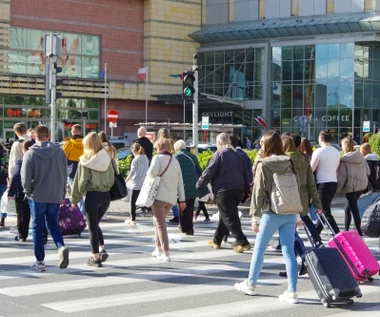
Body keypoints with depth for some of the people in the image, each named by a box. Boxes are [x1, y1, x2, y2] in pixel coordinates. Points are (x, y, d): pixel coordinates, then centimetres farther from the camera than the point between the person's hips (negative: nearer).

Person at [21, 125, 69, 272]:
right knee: (53, 224, 18)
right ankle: (61, 247, -8)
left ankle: (40, 261, 9)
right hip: (55, 196, 3)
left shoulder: (30, 154, -10)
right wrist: (62, 194, 14)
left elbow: (25, 176, -11)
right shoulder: (59, 152, -1)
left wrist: (27, 191, 7)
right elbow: (64, 174, 4)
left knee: (37, 228, 8)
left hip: (37, 196, -3)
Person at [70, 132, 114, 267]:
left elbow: (81, 181, -7)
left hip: (92, 195, -4)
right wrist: (108, 188, 14)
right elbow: (113, 178, 4)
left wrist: (75, 198, 0)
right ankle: (102, 249, 6)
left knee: (92, 226, 7)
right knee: (96, 223, 21)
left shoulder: (85, 161, -8)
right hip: (106, 195, 4)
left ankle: (95, 257, 9)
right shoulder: (107, 159, 2)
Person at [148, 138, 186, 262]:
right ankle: (158, 249, 23)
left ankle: (166, 254, -11)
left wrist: (148, 174, 1)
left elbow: (152, 172, -22)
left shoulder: (158, 158, -4)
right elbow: (180, 182, 16)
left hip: (159, 195, -7)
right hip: (171, 197, 7)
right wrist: (182, 199, 19)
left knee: (160, 224, -4)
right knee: (158, 221, 22)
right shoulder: (175, 161, 16)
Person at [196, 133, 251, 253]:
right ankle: (217, 240, 28)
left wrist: (199, 184, 2)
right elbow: (245, 174, 15)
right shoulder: (237, 154, 14)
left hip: (223, 191, -8)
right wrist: (247, 190, 19)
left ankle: (243, 243, -12)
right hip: (238, 190, 8)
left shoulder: (219, 154, -8)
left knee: (230, 218, -4)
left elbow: (209, 171, -11)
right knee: (224, 216, 19)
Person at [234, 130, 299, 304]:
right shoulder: (289, 163, 4)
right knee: (289, 252, 3)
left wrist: (255, 217, -2)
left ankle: (250, 284, 25)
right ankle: (292, 291, 0)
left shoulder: (263, 164, -9)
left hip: (271, 213, -4)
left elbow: (258, 192, -8)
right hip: (290, 213, 4)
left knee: (259, 249, 13)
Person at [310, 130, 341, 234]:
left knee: (326, 212, -7)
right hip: (334, 182, 8)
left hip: (322, 183, -8)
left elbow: (311, 169, -15)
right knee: (324, 210, 16)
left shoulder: (319, 151, -12)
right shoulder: (336, 152, 9)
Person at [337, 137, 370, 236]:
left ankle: (359, 232, -3)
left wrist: (337, 189, -6)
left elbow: (342, 176, -13)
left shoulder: (344, 160, -11)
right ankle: (346, 230, 22)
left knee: (354, 209, -2)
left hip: (351, 187, -6)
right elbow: (368, 171, 8)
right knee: (348, 207, 18)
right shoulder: (360, 157, 5)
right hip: (362, 185, 6)